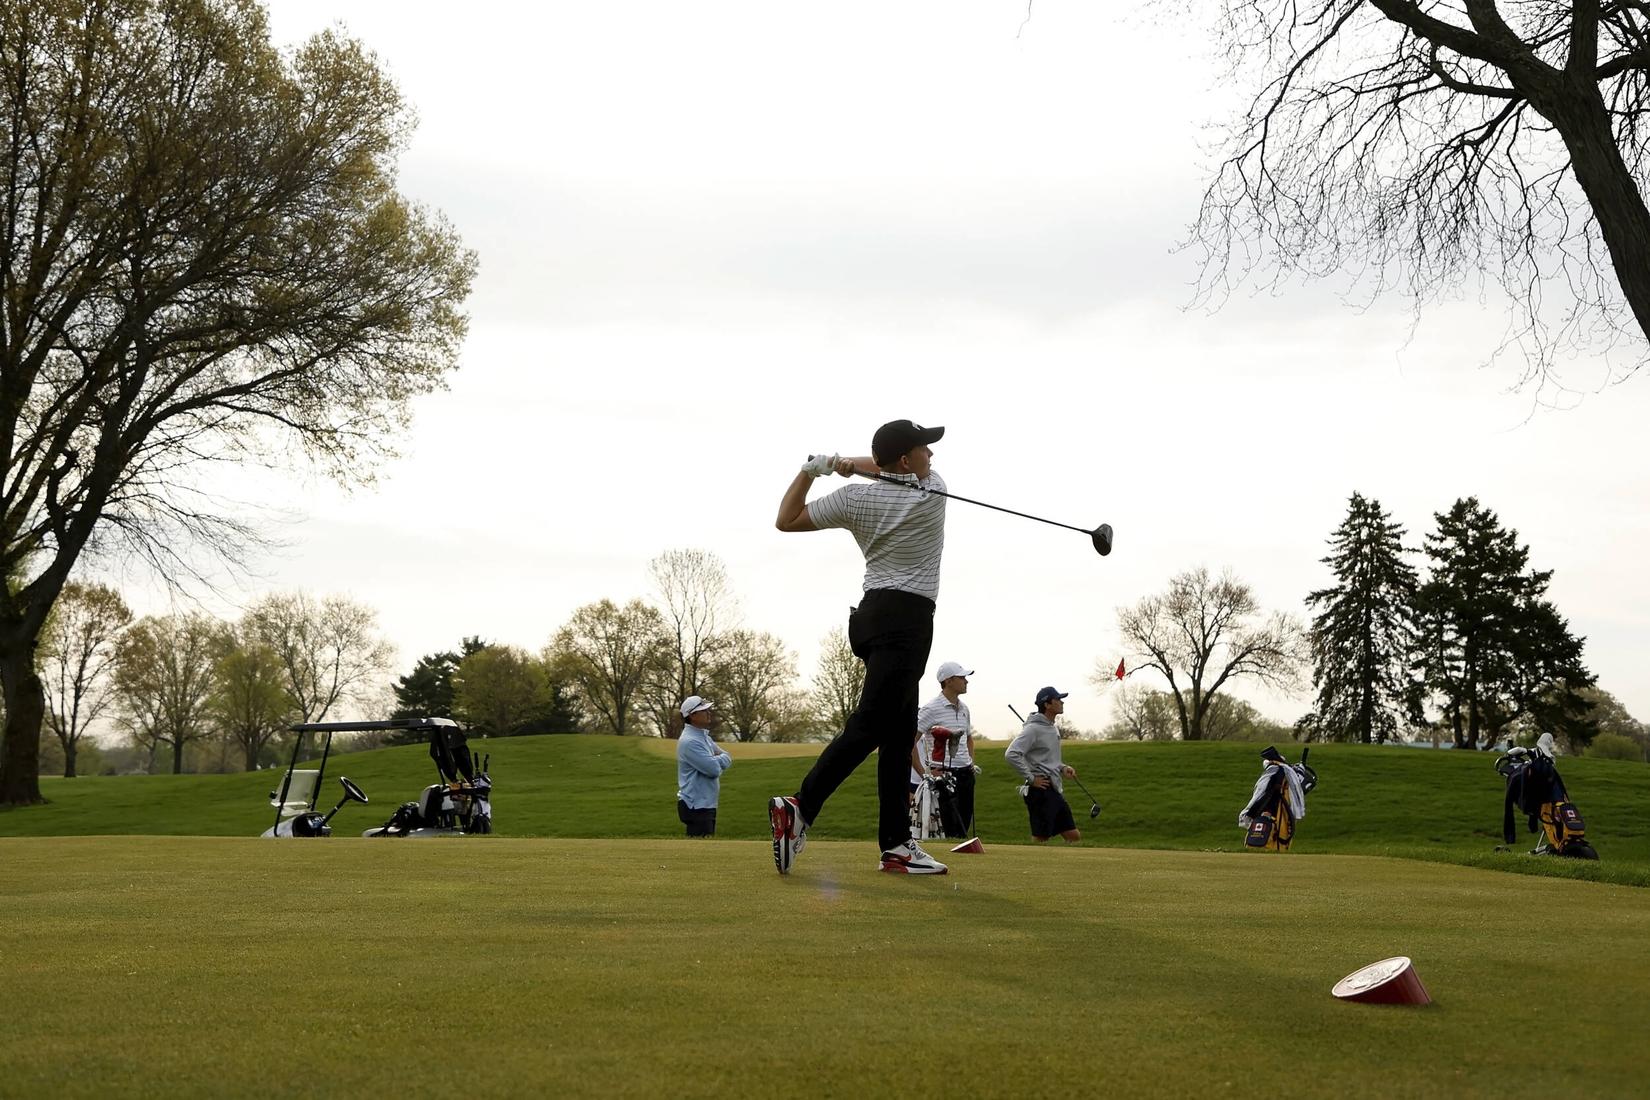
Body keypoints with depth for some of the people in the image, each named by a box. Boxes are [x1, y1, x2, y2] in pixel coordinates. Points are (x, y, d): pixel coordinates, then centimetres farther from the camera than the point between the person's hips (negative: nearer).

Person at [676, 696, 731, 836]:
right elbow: (714, 769, -23)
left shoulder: (704, 736, 14)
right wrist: (720, 759, -1)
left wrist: (716, 761, -9)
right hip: (696, 806, -10)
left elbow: (727, 760, 12)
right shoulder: (689, 741, -18)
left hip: (707, 804, 10)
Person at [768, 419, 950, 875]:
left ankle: (896, 844, 6)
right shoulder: (934, 491, -4)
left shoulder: (854, 498, 3)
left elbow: (787, 520, 11)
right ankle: (800, 808, -26)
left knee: (899, 731, 8)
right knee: (868, 726, -14)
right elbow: (902, 472, 19)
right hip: (908, 619, -6)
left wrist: (810, 470, 11)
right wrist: (851, 464, 11)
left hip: (873, 613, 7)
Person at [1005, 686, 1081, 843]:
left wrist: (1062, 767, 10)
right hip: (1041, 791, -9)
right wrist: (1031, 778, -19)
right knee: (1040, 839, -9)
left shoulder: (1053, 728, 16)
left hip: (1056, 790, 9)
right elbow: (1011, 754, -23)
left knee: (1074, 836, 9)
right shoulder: (1033, 729, -14)